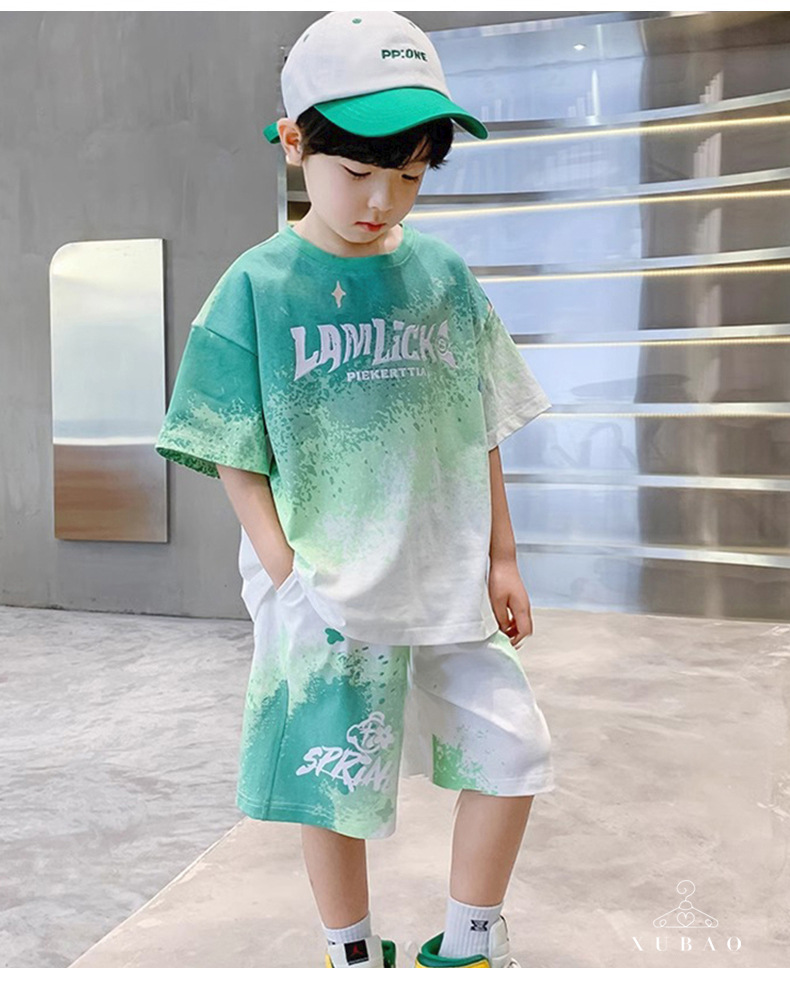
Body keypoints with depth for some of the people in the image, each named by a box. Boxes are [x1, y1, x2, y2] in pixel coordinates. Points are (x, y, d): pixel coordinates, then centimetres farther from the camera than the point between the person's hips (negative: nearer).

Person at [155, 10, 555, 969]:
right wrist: (286, 577, -12)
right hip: (330, 593, -3)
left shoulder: (444, 276, 2)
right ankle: (355, 955, 36)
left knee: (513, 755, 6)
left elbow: (479, 431, 7)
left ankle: (467, 946, 30)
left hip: (446, 583, 3)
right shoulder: (256, 287, -6)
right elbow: (236, 456, -5)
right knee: (330, 785, 9)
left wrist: (500, 557, 7)